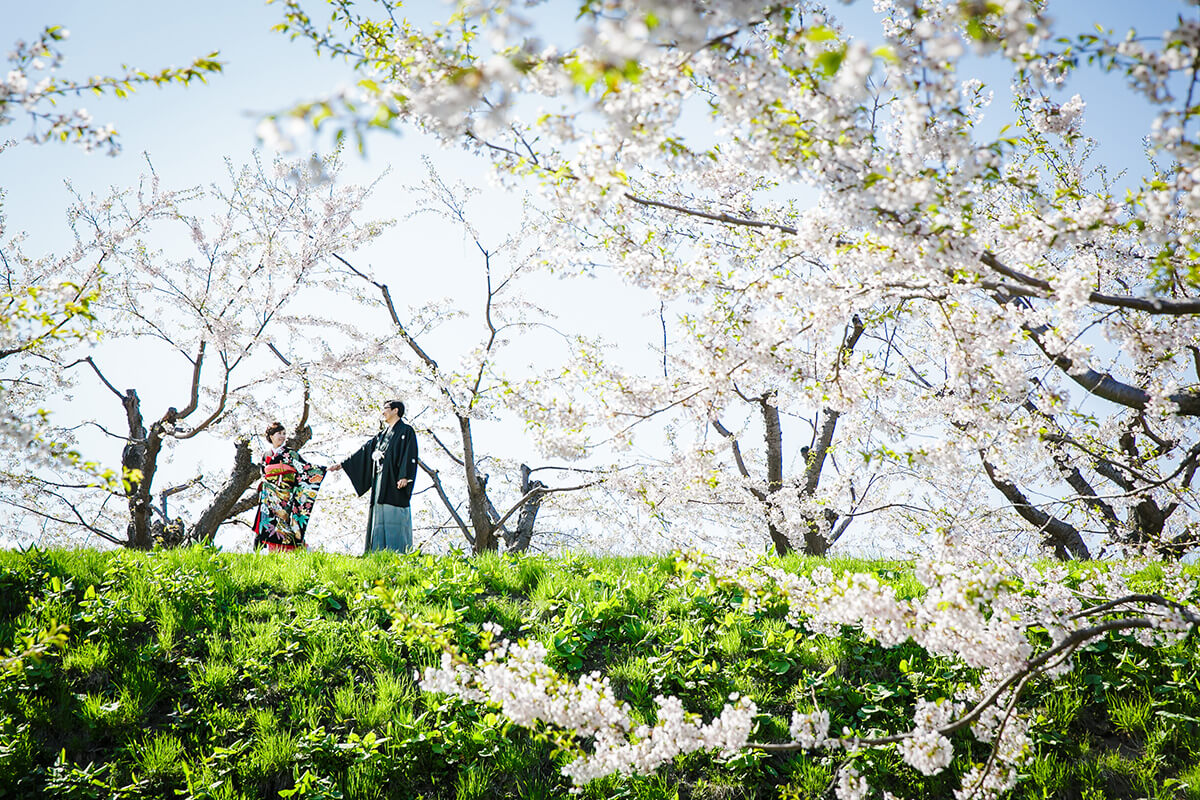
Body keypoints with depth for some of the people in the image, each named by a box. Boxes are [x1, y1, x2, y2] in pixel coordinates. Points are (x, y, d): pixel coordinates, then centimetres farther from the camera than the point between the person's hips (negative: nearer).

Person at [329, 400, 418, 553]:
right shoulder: (383, 434, 23)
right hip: (380, 483, 8)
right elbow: (365, 451, 26)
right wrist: (342, 465, 24)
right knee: (380, 520, 2)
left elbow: (410, 455, -11)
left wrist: (405, 477, -23)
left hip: (395, 483, -8)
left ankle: (398, 554, -15)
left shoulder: (406, 431, 0)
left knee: (394, 519, -13)